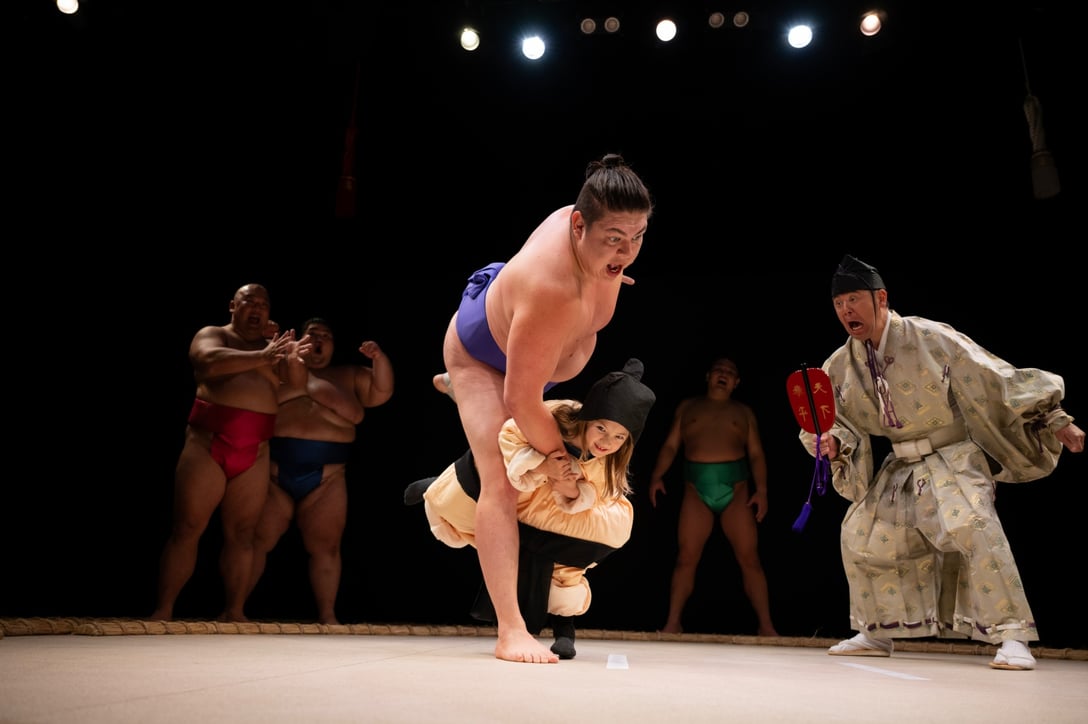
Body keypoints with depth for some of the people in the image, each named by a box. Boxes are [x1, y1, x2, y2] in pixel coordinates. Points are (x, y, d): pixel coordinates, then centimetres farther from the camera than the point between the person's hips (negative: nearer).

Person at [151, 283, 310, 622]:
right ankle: (163, 610, 0)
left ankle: (234, 612, 4)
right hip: (207, 444, -3)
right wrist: (260, 357, -25)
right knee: (187, 529, -5)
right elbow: (211, 362, -15)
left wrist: (286, 362, -14)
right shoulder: (211, 334, 9)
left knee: (242, 534, 1)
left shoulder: (273, 348, 20)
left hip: (255, 454, 3)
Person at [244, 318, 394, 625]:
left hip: (326, 477, 1)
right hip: (273, 472, 0)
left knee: (325, 546, 0)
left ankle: (327, 615, 5)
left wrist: (379, 358, -7)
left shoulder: (349, 375, 16)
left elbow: (381, 392, 7)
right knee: (255, 540, 1)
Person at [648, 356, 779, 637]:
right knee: (686, 557, -3)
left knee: (749, 558, -3)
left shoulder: (743, 411, 15)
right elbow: (670, 446, 10)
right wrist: (657, 476, -5)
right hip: (696, 491, 0)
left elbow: (756, 454, 9)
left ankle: (766, 625, 4)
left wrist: (761, 489, -5)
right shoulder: (687, 407, 15)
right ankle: (673, 623, 2)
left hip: (736, 490, 0)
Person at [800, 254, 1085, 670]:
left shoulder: (930, 338, -17)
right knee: (858, 534, 4)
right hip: (901, 468, 6)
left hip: (953, 458, -6)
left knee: (971, 526, -30)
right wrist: (832, 441, -18)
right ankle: (876, 633, 22)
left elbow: (996, 376, -13)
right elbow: (830, 421, 6)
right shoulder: (840, 366, -2)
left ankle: (1013, 636, -17)